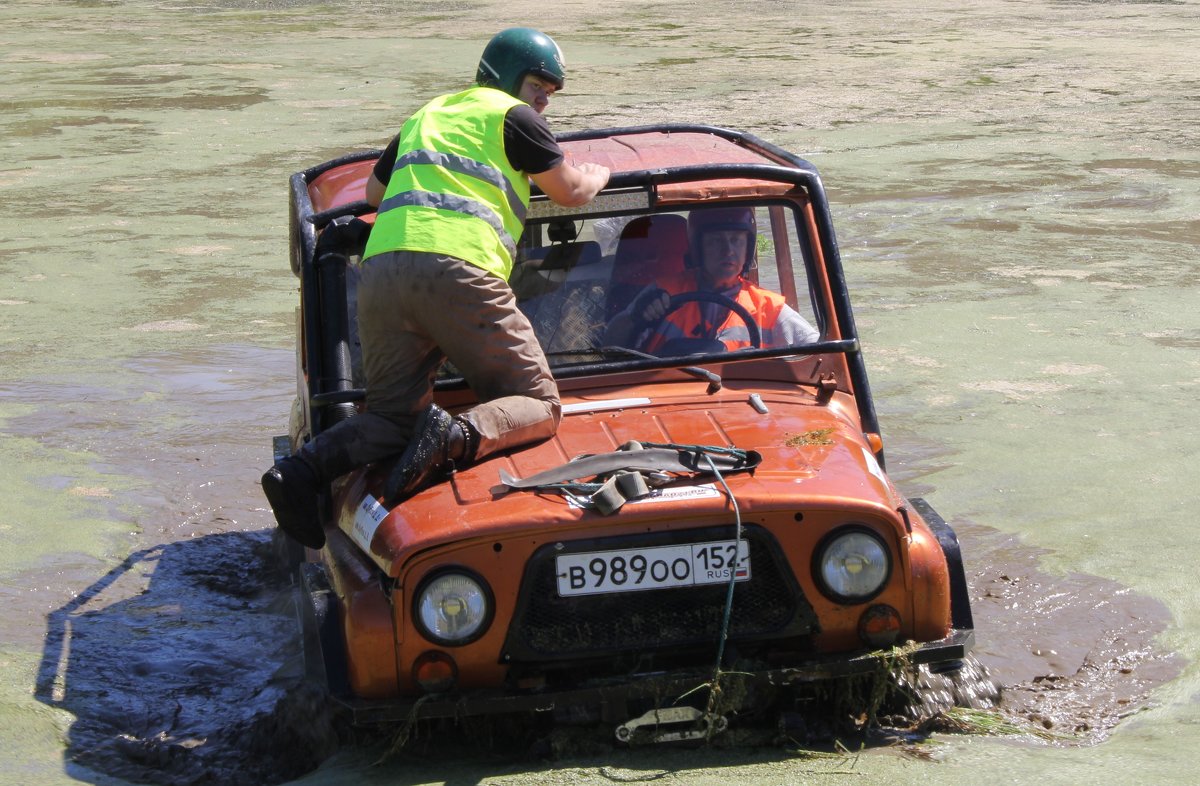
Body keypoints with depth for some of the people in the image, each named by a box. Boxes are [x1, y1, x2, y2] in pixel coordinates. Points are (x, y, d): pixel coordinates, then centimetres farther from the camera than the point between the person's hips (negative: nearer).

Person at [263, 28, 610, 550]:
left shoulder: (425, 116, 31)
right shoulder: (511, 115, 13)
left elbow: (374, 191, 42)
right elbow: (571, 192, 19)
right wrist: (598, 174, 41)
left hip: (380, 268, 6)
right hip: (454, 266, -6)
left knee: (395, 414, 13)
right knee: (538, 406, 0)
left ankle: (303, 469, -13)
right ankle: (459, 437, -31)